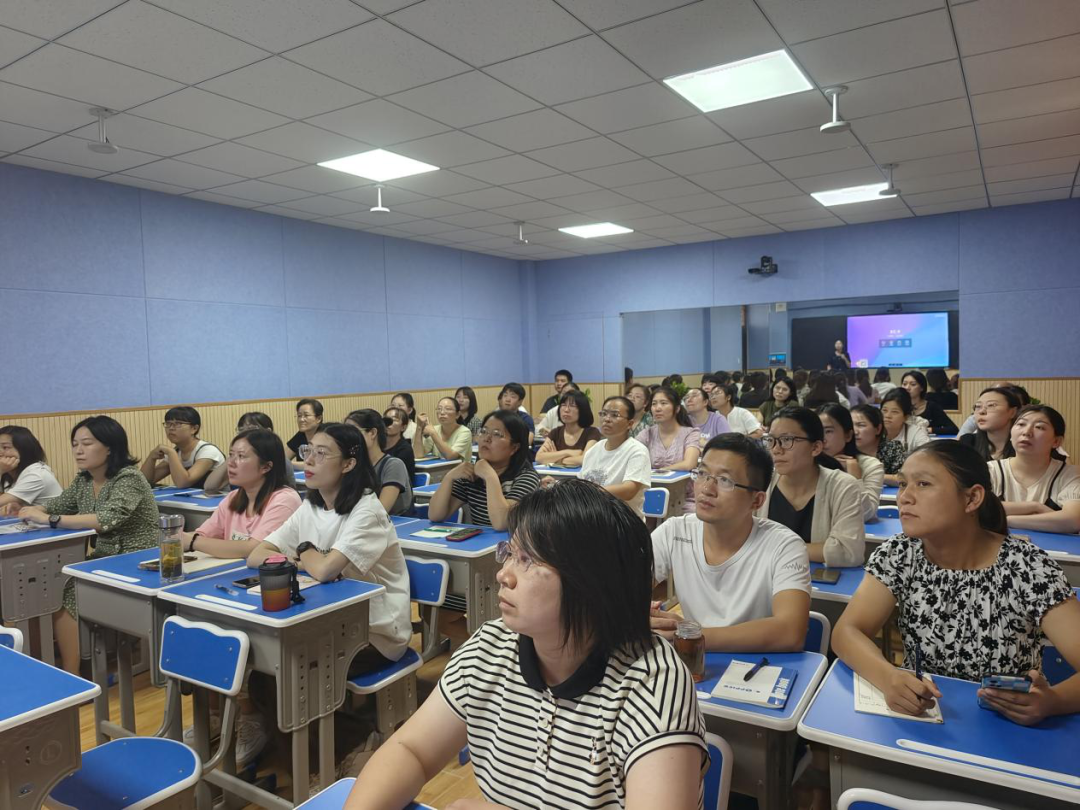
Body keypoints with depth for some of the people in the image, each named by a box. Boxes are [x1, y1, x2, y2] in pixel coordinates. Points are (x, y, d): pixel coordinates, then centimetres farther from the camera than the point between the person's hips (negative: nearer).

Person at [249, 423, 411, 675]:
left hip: (377, 632, -6)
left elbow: (325, 571, -31)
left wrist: (304, 551, -9)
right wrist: (307, 563, -18)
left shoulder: (366, 511, -20)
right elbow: (255, 557, -1)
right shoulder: (309, 509, 3)